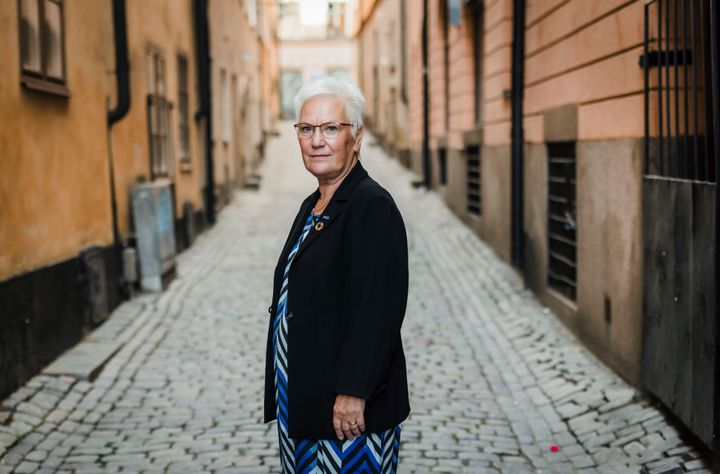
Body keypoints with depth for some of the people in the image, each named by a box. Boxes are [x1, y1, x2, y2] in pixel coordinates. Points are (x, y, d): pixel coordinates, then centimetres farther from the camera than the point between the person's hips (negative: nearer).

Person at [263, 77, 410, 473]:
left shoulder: (374, 206, -15)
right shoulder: (311, 207, 13)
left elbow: (378, 311, -22)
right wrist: (285, 396, 17)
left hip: (350, 410, -9)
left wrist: (353, 393, -24)